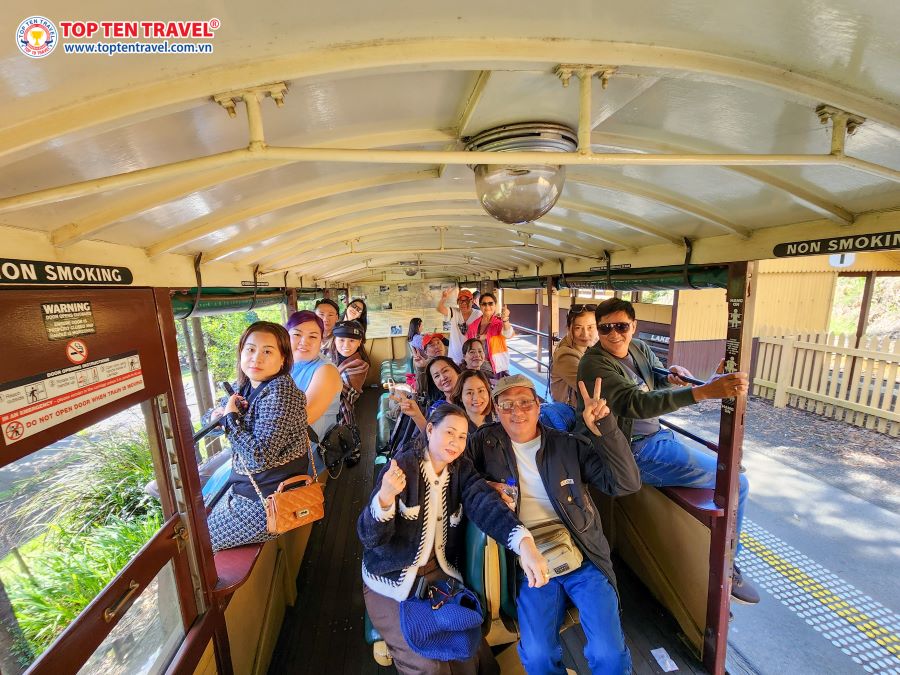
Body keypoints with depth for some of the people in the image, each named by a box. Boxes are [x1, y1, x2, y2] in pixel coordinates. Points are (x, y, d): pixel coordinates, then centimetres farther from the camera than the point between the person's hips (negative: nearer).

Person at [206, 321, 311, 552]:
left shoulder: (280, 392, -25)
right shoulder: (243, 387, 1)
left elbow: (261, 456, -29)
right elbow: (211, 419, 16)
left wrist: (231, 417, -18)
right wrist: (218, 415, -7)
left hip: (268, 500, -8)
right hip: (244, 485, 8)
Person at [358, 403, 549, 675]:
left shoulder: (461, 469, -5)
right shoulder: (401, 466, -19)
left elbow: (486, 504, -23)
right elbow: (369, 537, -22)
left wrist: (525, 543, -42)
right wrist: (385, 497, -44)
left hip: (439, 571, 4)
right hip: (393, 578, -4)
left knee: (471, 648, 3)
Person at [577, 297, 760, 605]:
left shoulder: (640, 349, 4)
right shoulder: (595, 364, -24)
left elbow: (656, 380, 16)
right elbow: (637, 403, -36)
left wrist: (671, 378, -9)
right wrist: (704, 391, -44)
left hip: (656, 436, 10)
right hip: (636, 450, -10)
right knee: (736, 483, -10)